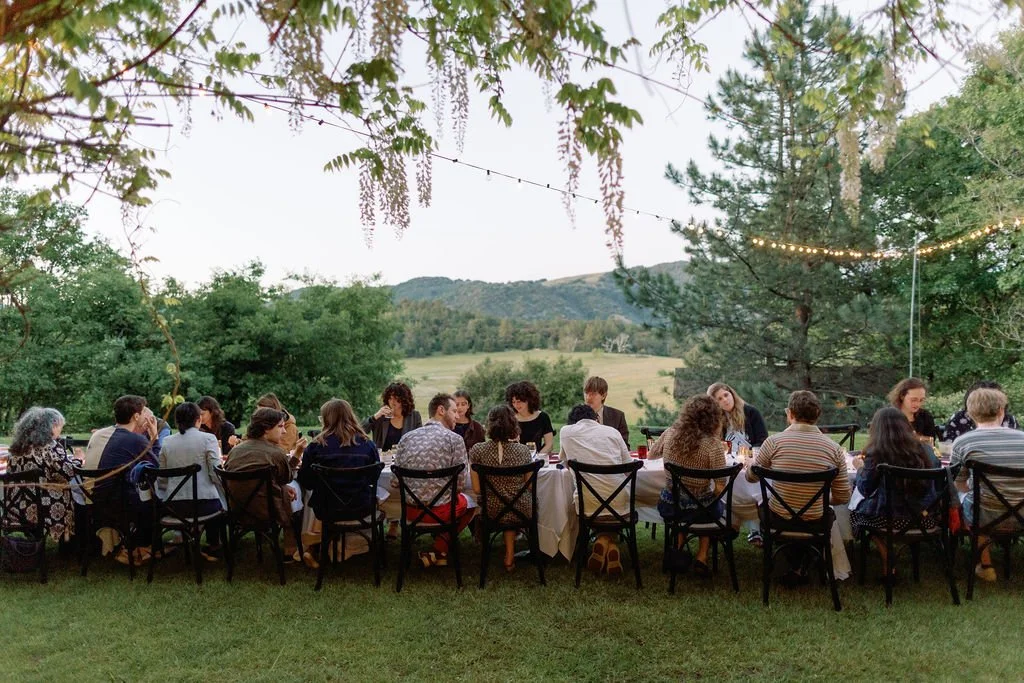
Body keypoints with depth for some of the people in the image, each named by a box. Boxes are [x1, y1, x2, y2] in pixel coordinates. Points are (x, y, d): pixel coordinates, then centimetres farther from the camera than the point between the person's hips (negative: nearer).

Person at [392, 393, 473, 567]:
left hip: (410, 510, 5)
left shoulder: (406, 437, 3)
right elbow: (458, 485, -10)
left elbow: (395, 482, 3)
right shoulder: (455, 439, -9)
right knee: (468, 501, 27)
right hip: (440, 511, -5)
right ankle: (439, 551, 15)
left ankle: (439, 551, 23)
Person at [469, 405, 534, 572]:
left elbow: (477, 489, -7)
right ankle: (509, 557, 39)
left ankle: (509, 554, 43)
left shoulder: (477, 451, -10)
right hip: (520, 512, 0)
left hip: (492, 511, 0)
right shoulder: (523, 450, -7)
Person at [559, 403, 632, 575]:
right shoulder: (612, 431, 8)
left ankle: (603, 540, 14)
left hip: (589, 503, 0)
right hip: (619, 503, 1)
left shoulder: (566, 431, 7)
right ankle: (610, 543, 15)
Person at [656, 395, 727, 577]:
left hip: (668, 507, 3)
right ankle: (701, 557, 26)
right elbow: (720, 488, -18)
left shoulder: (671, 435, -7)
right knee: (719, 506, 33)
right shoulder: (712, 444, -20)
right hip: (698, 510, -3)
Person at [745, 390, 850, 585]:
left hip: (779, 520, -1)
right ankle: (801, 567, 32)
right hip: (816, 524, 2)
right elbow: (843, 497, -5)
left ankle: (796, 565, 32)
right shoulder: (834, 448, -11)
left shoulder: (773, 442, -16)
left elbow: (751, 477, 0)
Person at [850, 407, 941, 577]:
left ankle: (887, 561, 16)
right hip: (925, 518, 5)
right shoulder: (924, 450, -2)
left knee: (856, 511, 22)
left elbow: (865, 489, -5)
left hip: (890, 519, -5)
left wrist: (860, 468, 13)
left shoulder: (875, 454, -15)